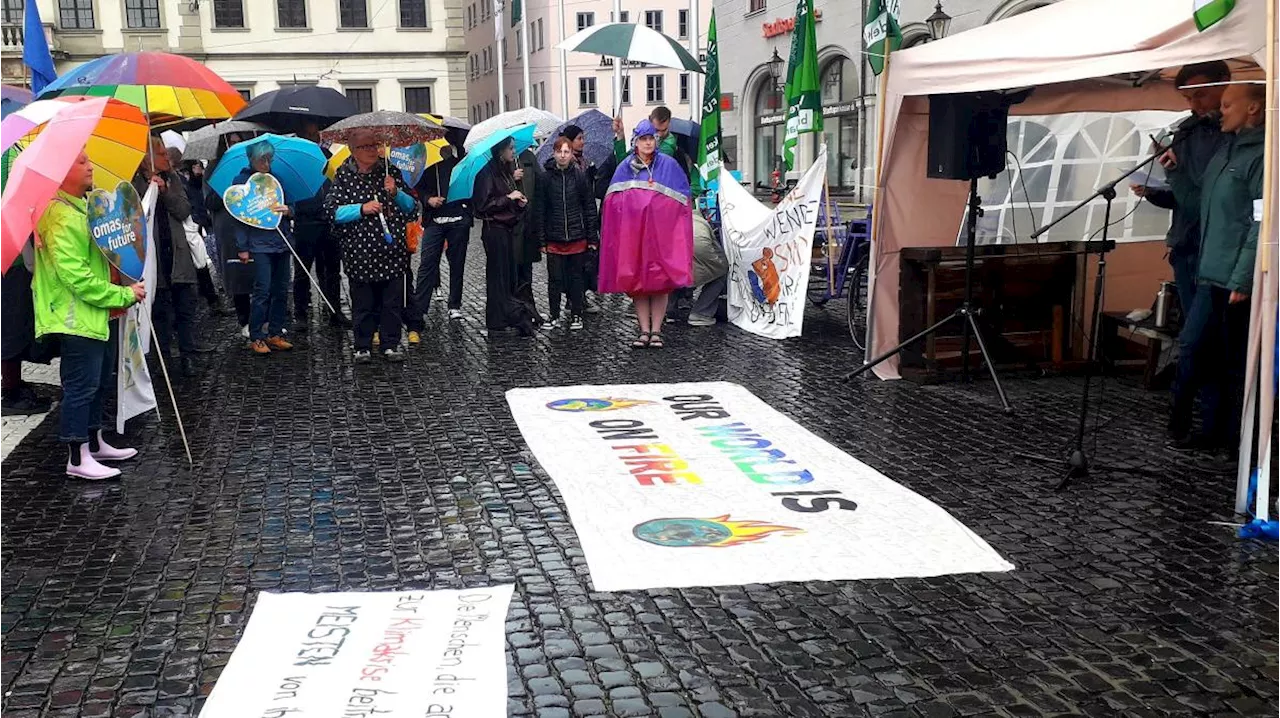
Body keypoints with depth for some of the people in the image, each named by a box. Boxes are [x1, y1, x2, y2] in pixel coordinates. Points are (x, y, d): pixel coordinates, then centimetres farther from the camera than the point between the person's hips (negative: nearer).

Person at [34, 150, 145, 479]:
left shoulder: (82, 207, 14)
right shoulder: (60, 216, -19)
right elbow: (74, 274, -24)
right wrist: (122, 295, -19)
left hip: (97, 314, 10)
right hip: (76, 317, -10)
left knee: (100, 381, 18)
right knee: (82, 385, -5)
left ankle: (95, 443, 30)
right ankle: (78, 458, 3)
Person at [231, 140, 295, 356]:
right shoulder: (241, 181, 0)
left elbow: (292, 206, 21)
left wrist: (288, 210, -5)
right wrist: (242, 247, -7)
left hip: (282, 242, 5)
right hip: (259, 244, -5)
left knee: (281, 291, 6)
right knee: (262, 290, -8)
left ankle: (275, 334, 16)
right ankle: (256, 338, -1)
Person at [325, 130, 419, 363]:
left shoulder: (391, 173, 7)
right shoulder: (343, 177, 2)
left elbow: (412, 208, 9)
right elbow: (332, 211, -4)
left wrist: (396, 193, -10)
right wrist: (361, 209, -15)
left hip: (392, 249, 2)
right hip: (360, 252, -2)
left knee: (393, 301, 4)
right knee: (363, 302, 4)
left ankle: (391, 345, 14)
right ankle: (362, 347, 14)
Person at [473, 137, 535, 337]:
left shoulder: (508, 171, 14)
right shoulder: (488, 173, -12)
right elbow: (483, 204, -15)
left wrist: (521, 202, 4)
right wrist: (509, 198, -15)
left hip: (508, 227, 8)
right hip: (494, 228, -8)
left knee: (510, 273, 9)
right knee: (497, 273, -4)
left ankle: (507, 317, 15)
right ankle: (497, 320, 2)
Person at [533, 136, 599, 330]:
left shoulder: (580, 176, 1)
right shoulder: (545, 178, 0)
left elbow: (590, 207, 4)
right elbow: (539, 210, 3)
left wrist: (592, 237, 0)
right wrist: (541, 240, -2)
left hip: (577, 237, 0)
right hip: (554, 238, 0)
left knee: (577, 276, 7)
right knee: (555, 279, 3)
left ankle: (576, 315, 17)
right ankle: (554, 316, 14)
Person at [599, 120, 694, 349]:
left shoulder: (669, 165, 4)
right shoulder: (625, 168, 8)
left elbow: (682, 201, 4)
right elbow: (613, 202, 9)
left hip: (662, 233, -1)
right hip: (632, 233, 2)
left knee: (660, 281, -2)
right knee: (637, 281, 2)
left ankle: (656, 331, 4)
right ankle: (644, 330, 7)